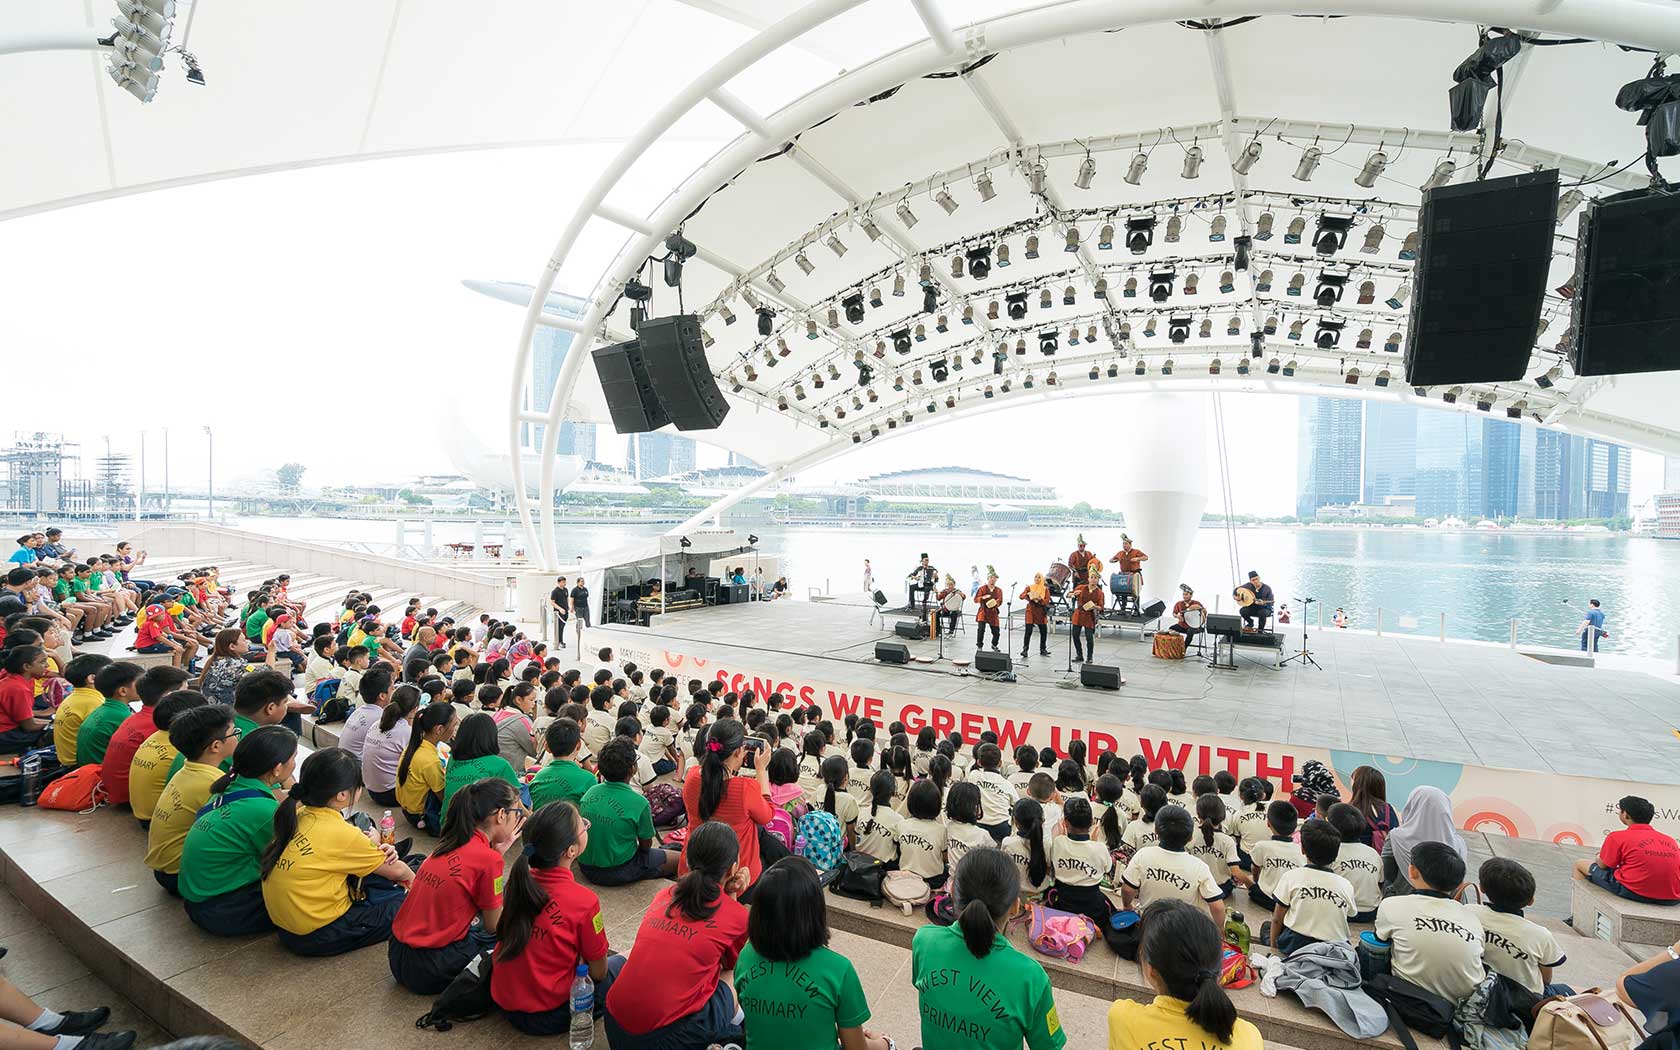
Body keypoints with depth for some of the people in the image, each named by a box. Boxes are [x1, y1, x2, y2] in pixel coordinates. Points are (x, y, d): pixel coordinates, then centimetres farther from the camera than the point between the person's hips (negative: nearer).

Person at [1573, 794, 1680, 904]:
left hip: (1634, 892, -6)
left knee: (1580, 865, 13)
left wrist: (1602, 855, 27)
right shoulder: (1670, 840, 11)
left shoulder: (1617, 837, -5)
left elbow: (1602, 865, 2)